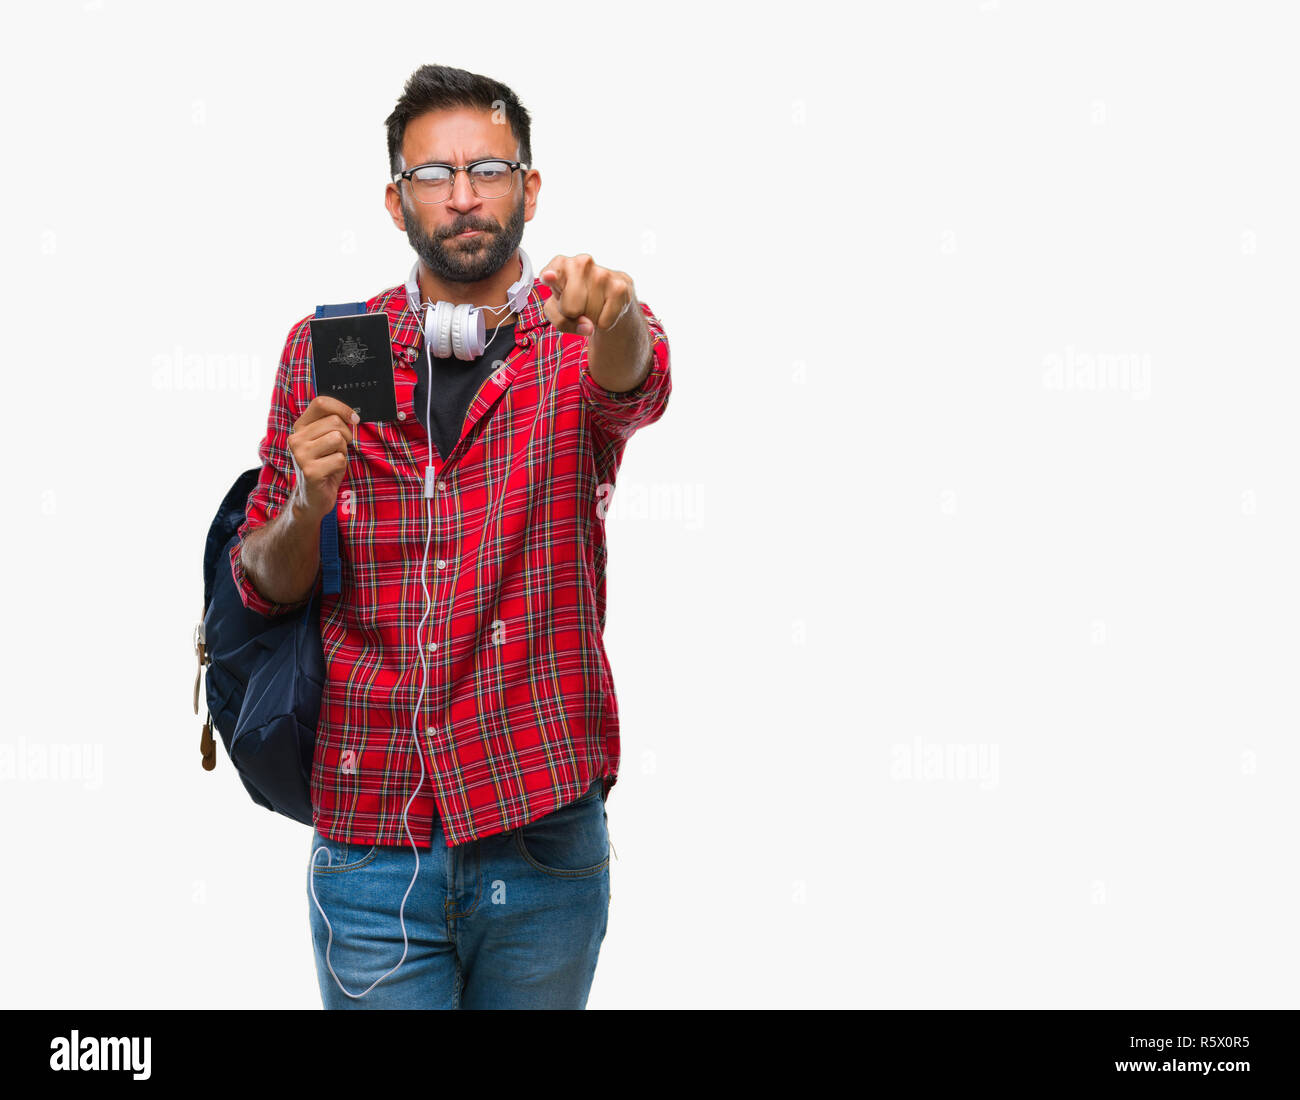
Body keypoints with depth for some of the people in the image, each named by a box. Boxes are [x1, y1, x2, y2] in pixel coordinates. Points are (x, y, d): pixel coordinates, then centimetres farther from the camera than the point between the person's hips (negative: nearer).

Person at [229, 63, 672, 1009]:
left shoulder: (580, 339, 2)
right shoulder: (326, 348, 5)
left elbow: (633, 386, -23)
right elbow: (262, 586, 7)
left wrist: (613, 315, -46)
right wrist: (304, 510, -15)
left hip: (544, 832, 0)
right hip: (370, 837, 1)